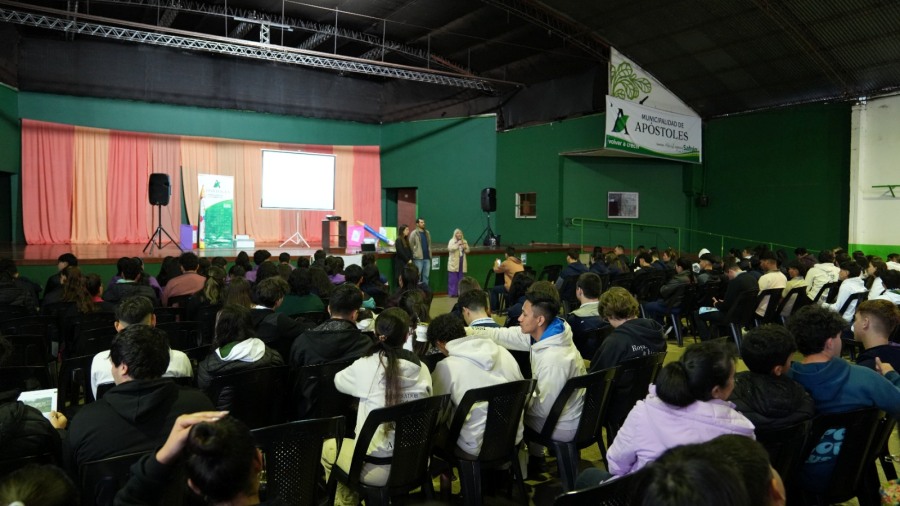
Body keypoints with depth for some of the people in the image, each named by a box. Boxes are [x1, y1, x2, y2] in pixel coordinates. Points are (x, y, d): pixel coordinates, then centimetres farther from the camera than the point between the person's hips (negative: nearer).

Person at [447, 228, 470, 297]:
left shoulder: (464, 241, 13)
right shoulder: (452, 241, -2)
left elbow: (467, 251, 16)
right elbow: (450, 248, -19)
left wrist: (465, 248, -6)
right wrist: (457, 244, -21)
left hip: (462, 263, 5)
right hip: (454, 263, -5)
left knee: (461, 279, 7)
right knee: (453, 279, -4)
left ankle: (460, 292, 13)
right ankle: (452, 293, 1)